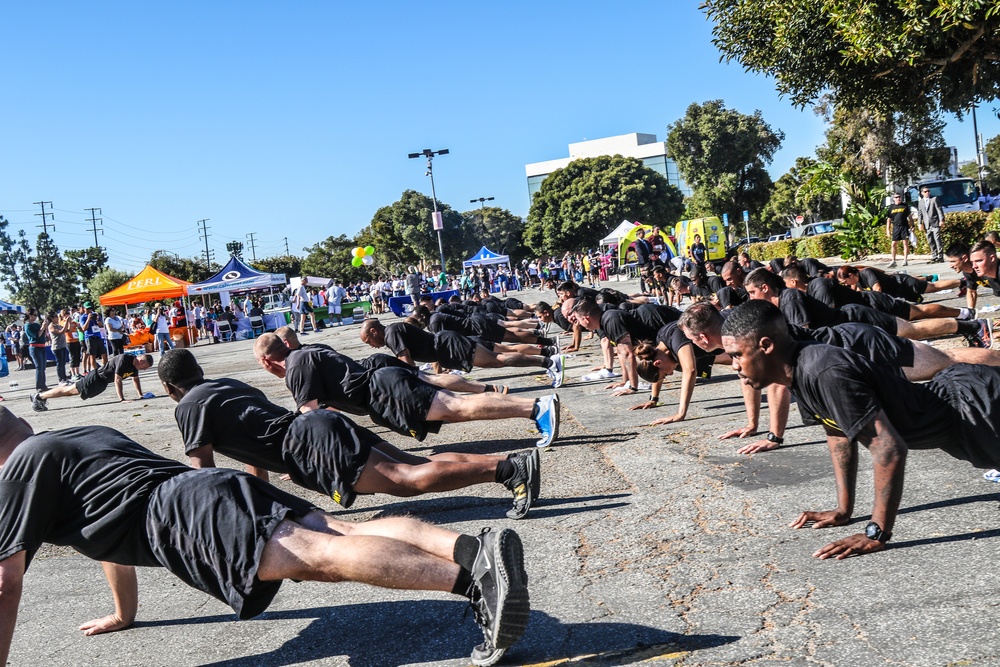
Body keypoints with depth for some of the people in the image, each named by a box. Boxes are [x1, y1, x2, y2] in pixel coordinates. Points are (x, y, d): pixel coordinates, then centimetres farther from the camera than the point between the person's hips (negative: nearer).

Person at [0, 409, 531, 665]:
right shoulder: (83, 435, 37)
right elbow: (113, 529, 46)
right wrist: (124, 614, 53)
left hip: (183, 518, -8)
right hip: (218, 487, 8)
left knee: (317, 552, -23)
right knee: (341, 533, -7)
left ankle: (474, 577, -38)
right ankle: (478, 548, -24)